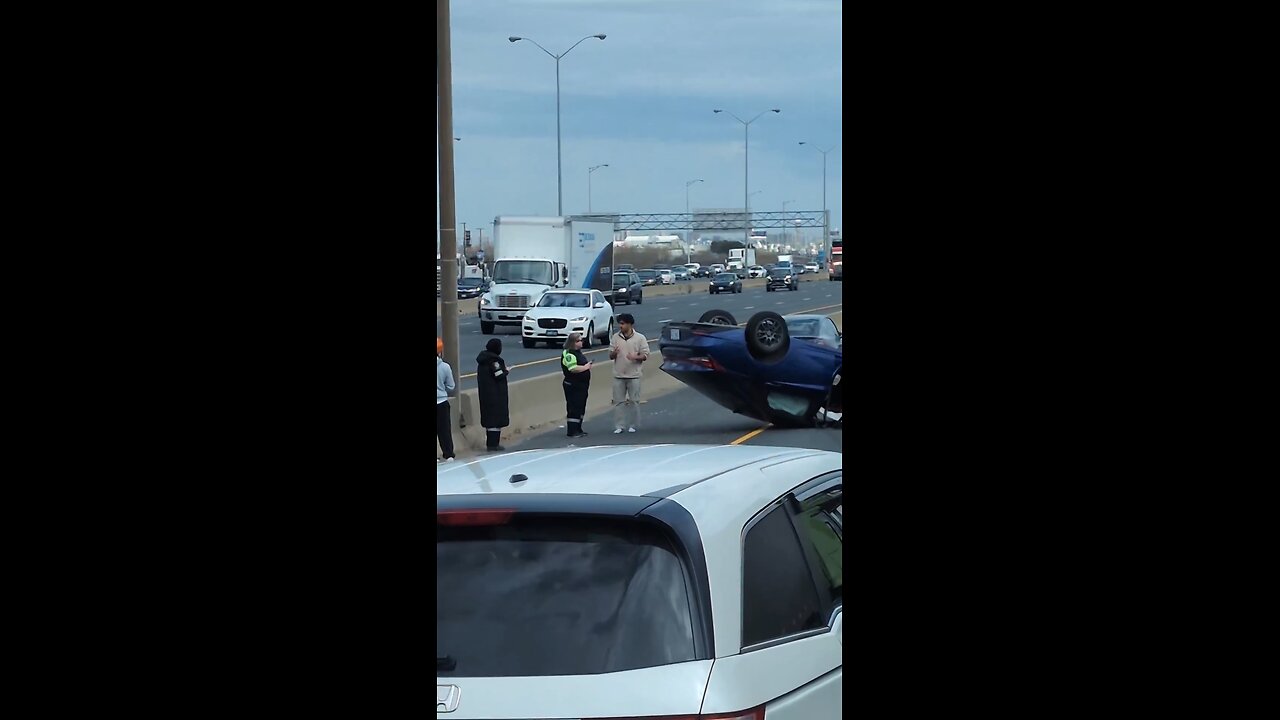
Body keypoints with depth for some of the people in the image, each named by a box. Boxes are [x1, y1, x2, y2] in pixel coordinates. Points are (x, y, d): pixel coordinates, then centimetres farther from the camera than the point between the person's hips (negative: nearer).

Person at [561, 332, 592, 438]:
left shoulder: (578, 352, 17)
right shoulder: (568, 354, -16)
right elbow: (573, 368, -28)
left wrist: (588, 365, 16)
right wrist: (585, 367, -18)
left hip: (582, 385, 10)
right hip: (573, 386, -10)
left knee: (581, 408, 14)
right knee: (574, 408, -8)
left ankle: (578, 429, 22)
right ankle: (572, 431, -6)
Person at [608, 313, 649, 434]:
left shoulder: (640, 338, -1)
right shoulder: (615, 337, 7)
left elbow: (645, 355, -1)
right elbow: (610, 356, 10)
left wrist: (635, 357, -20)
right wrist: (614, 353, -14)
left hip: (634, 375, -2)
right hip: (618, 375, 2)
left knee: (634, 401, 3)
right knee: (618, 401, 1)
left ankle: (632, 425, 12)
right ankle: (618, 426, 5)